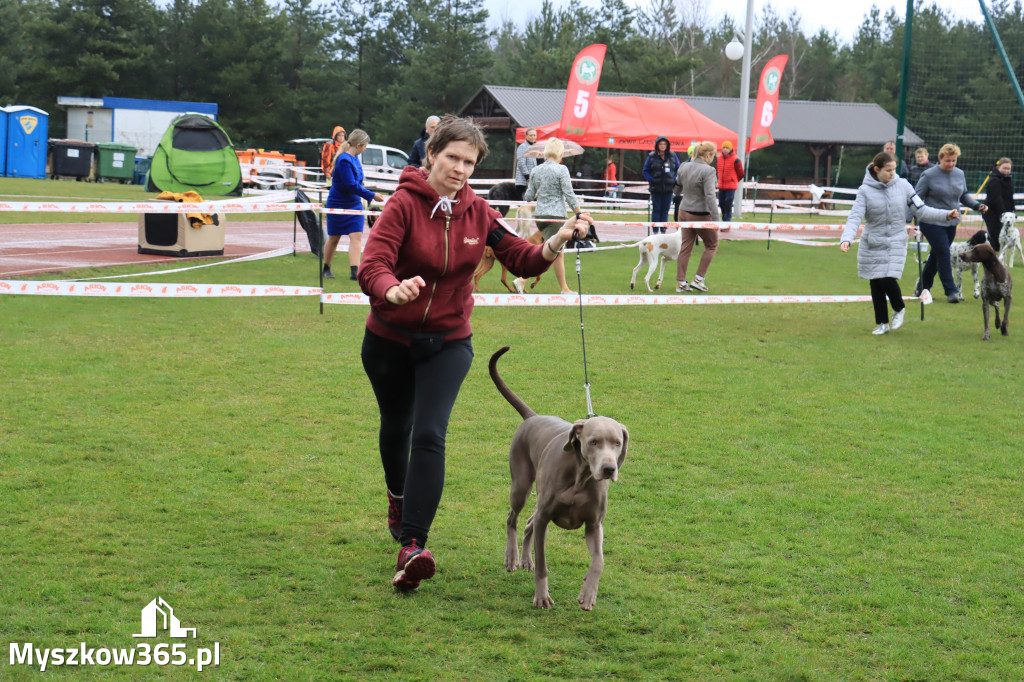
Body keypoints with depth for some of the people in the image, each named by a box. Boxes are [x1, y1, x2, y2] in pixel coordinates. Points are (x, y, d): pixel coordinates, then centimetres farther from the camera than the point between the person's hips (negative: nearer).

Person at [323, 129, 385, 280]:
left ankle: (355, 271, -14)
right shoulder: (344, 160, -24)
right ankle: (326, 269, 26)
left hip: (354, 204, 7)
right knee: (334, 238, 8)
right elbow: (351, 186, -26)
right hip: (338, 204, -7)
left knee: (356, 236, -7)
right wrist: (372, 195, -22)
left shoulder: (354, 158, 4)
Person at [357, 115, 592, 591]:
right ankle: (398, 498, 52)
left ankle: (413, 547, -21)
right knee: (396, 427, 19)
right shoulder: (404, 204, -17)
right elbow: (372, 267, -28)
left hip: (448, 342, 1)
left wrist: (557, 242, -25)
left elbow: (523, 260, -6)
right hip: (390, 340, -1)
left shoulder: (477, 212, -3)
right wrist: (394, 290, -50)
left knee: (429, 435, -16)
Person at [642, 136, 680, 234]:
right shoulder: (652, 156, 0)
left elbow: (678, 169, 11)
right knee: (656, 210, 0)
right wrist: (651, 180, -10)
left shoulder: (673, 156, 4)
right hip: (656, 188, -1)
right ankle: (655, 231, 5)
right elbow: (645, 171, 4)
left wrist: (674, 179, -3)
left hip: (668, 188, 1)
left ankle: (663, 231, 13)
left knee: (665, 211, 6)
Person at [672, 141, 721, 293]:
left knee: (686, 246, 13)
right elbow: (710, 196, -24)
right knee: (712, 244, 14)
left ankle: (681, 283, 14)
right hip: (701, 214, -6)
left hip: (684, 212, 6)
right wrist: (716, 219, -22)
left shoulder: (684, 167, 3)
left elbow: (676, 190, 14)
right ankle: (698, 279, 9)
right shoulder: (708, 171, -18)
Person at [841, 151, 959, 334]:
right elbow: (855, 217, -12)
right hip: (871, 245, 1)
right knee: (876, 285, 5)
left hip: (896, 242, -1)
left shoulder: (903, 185, -2)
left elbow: (921, 210, 2)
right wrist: (846, 239, -29)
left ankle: (899, 309, 16)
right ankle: (882, 323, 20)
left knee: (888, 280, -14)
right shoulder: (865, 190, -6)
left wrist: (946, 215, -10)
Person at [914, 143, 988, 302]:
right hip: (932, 222, -6)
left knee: (936, 256, 12)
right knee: (943, 255, -10)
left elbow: (964, 196, 21)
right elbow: (917, 199, -4)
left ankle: (922, 287, 25)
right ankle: (951, 291, -4)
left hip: (951, 223, 6)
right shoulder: (929, 175, -9)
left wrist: (977, 205, 4)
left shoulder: (959, 174, 7)